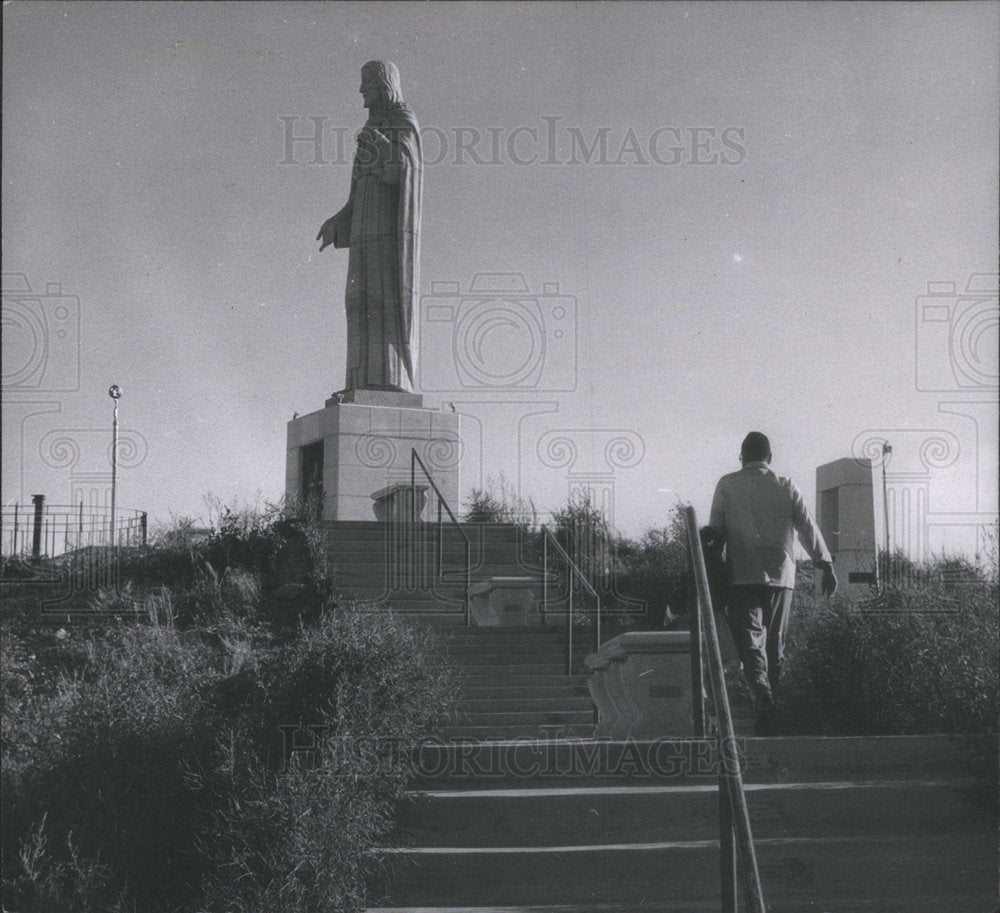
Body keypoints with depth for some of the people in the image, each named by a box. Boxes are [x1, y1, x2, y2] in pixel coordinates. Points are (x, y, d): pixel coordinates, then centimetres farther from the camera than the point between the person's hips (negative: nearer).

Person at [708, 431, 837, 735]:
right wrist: (826, 565, 4)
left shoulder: (727, 485, 5)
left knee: (750, 642, -7)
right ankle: (773, 699, 17)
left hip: (742, 575, -2)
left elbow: (715, 531, 4)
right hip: (780, 576, 2)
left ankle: (763, 697, -27)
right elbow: (808, 527, 2)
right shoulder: (786, 486, 8)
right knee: (775, 644, 14)